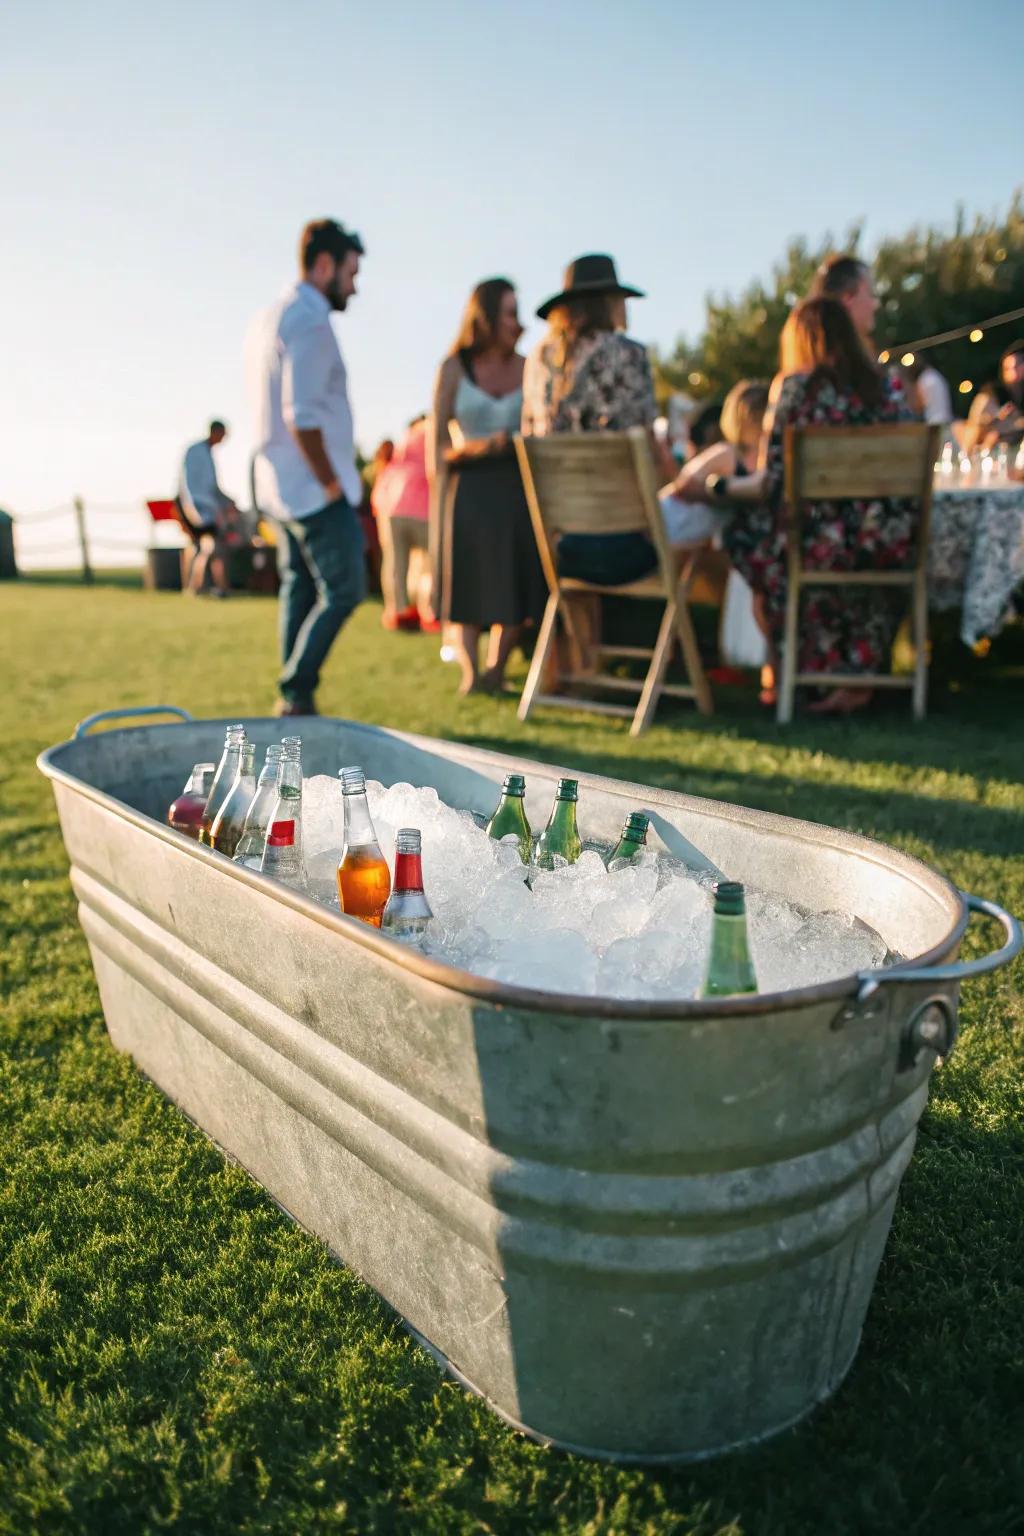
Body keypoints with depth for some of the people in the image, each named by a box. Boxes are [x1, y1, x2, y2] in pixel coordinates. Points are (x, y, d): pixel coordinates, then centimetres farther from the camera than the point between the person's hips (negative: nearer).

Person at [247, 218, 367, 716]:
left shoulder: (267, 318, 16)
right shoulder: (309, 321, -15)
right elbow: (302, 416, -23)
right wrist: (331, 483, -14)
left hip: (282, 485, 10)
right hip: (314, 488, -10)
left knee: (300, 588, 13)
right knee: (342, 591, -5)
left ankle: (293, 701, 18)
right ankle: (296, 694, -1)